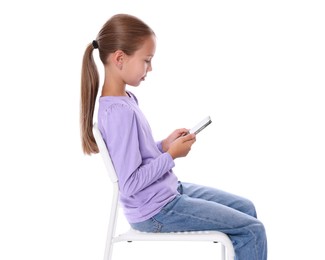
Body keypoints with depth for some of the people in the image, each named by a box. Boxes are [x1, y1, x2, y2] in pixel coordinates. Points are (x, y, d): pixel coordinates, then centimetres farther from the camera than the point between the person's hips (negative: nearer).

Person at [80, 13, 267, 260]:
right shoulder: (120, 112, -26)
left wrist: (165, 145, 1)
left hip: (167, 192, 10)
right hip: (157, 211, -10)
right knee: (253, 230, -5)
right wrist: (171, 155, -18)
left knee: (246, 208, 16)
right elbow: (130, 183, -27)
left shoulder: (124, 100, 4)